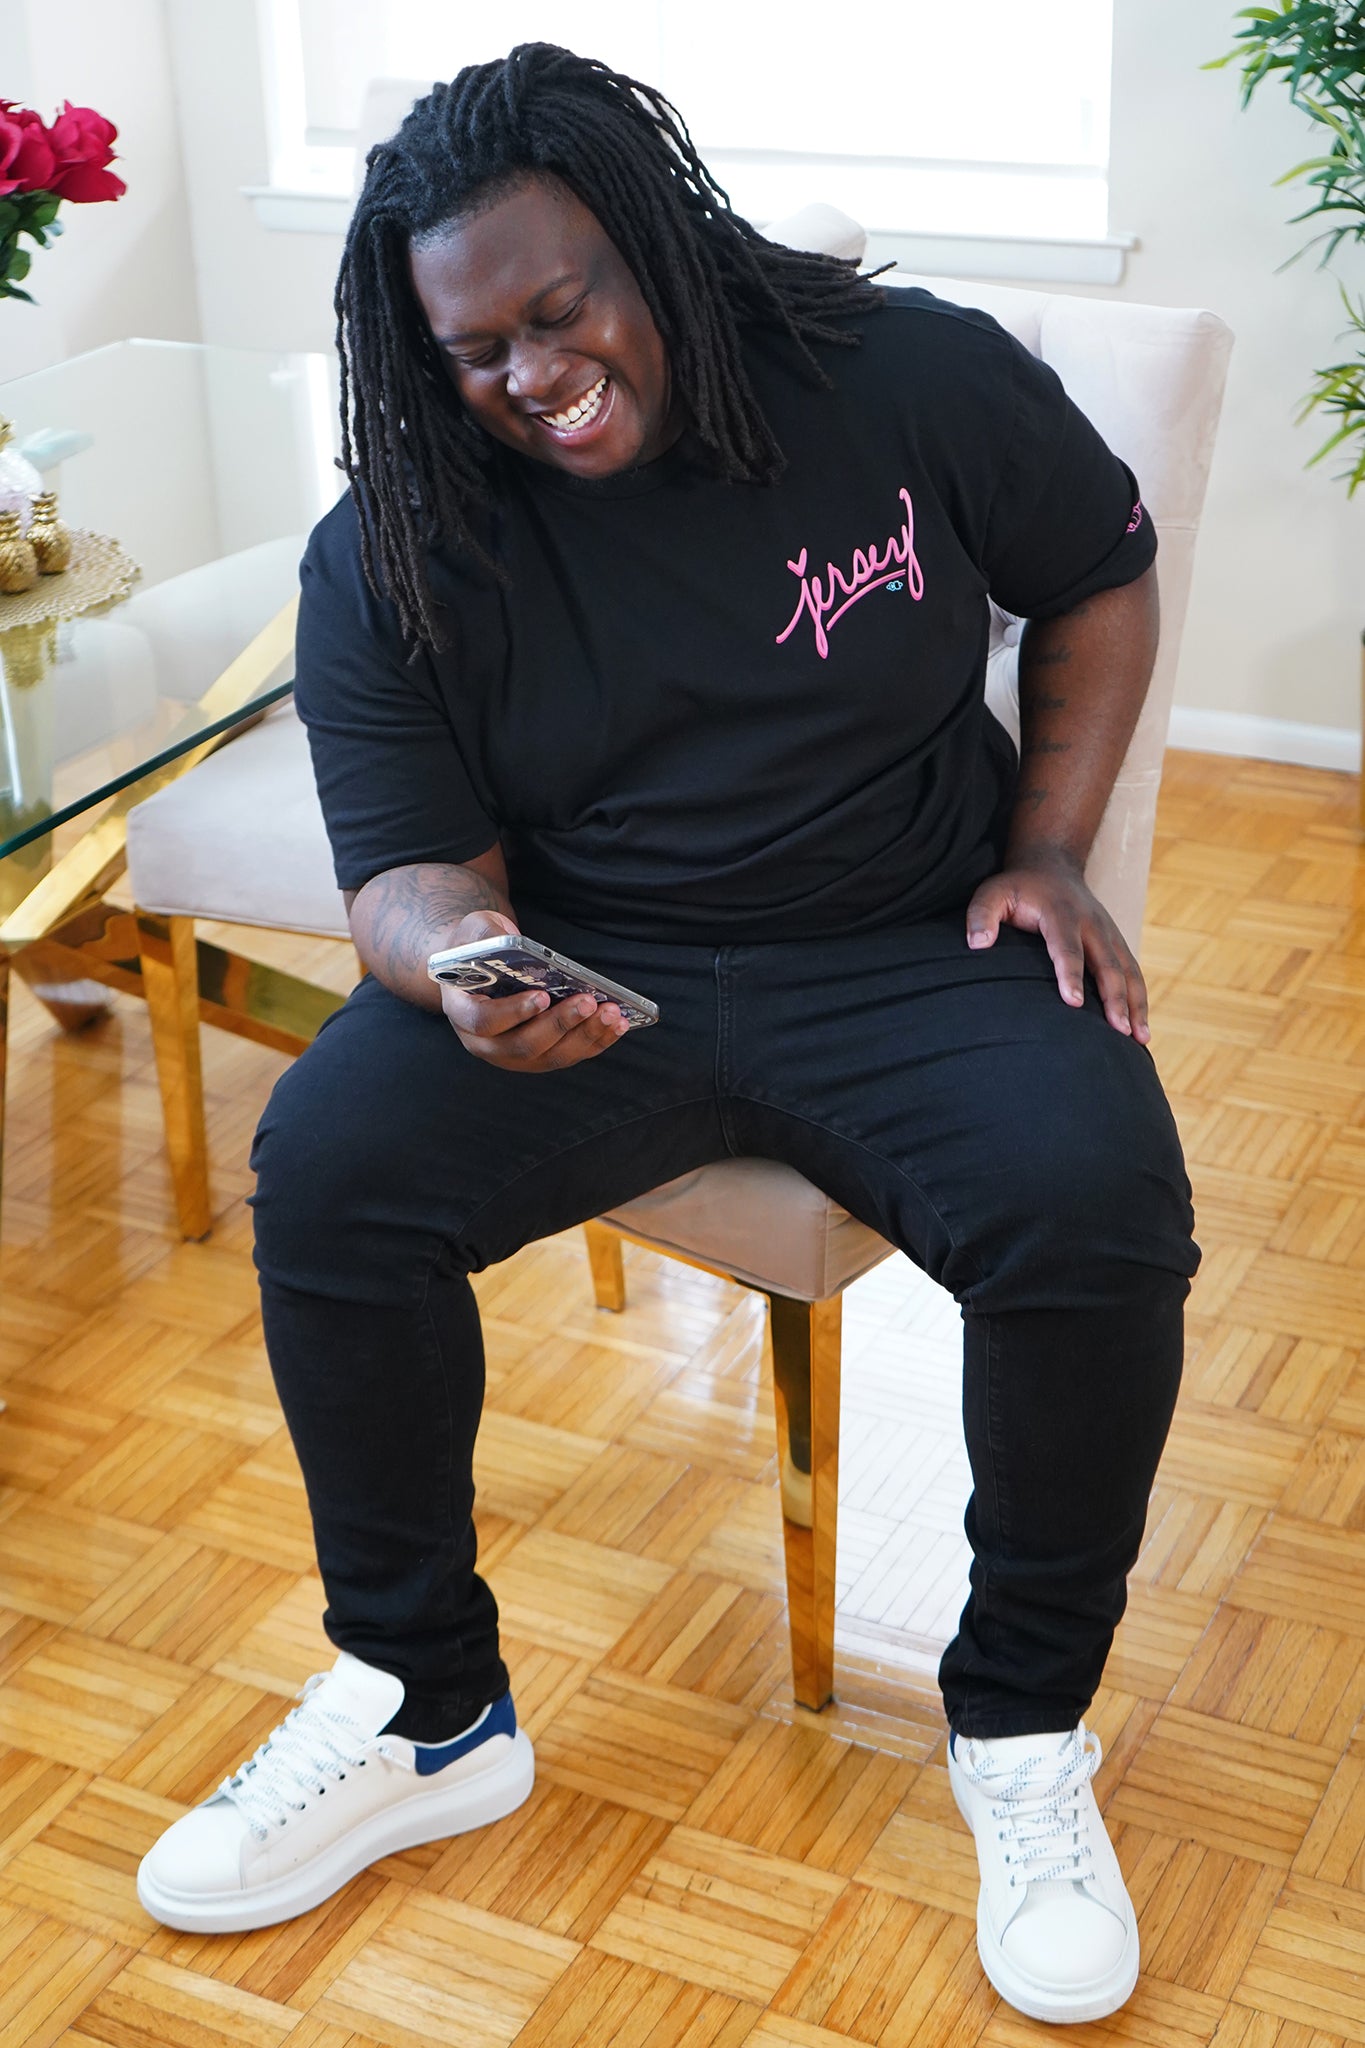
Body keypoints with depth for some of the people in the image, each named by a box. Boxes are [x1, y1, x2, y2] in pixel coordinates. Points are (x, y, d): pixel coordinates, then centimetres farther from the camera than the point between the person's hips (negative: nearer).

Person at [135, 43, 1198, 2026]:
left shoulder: (918, 380, -5)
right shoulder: (388, 558, -4)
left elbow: (1101, 581, 11)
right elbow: (415, 870, -5)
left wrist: (1049, 849, -2)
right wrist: (466, 977, -30)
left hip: (911, 951, -1)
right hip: (586, 971, 1)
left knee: (1100, 1213, -30)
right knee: (324, 1169, -25)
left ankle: (1023, 1730, -2)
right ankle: (428, 1711, -2)